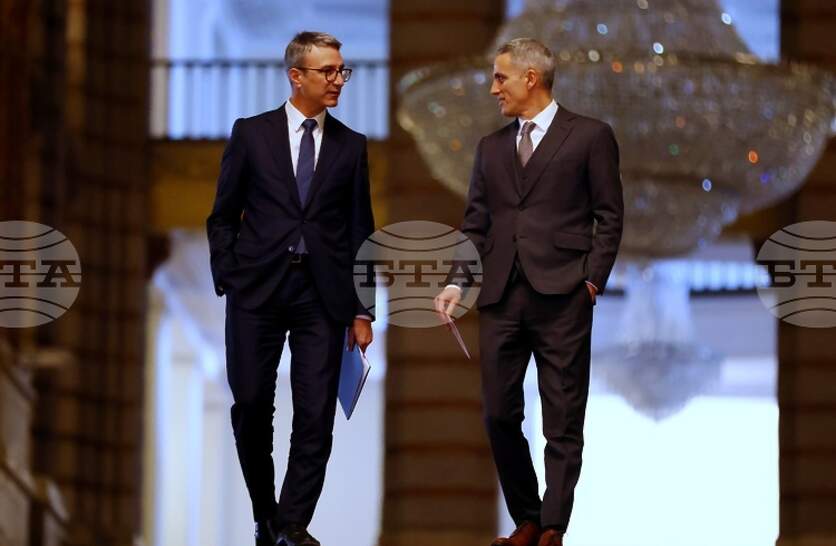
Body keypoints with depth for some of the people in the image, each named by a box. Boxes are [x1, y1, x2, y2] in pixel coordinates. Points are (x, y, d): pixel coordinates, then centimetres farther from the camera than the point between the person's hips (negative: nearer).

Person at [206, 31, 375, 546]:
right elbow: (224, 215, 7)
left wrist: (362, 309, 5)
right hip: (257, 289, -1)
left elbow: (360, 230, 9)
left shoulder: (351, 146, 9)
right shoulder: (251, 134, 5)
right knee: (252, 404, 2)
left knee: (316, 414, -5)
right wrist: (226, 279, -2)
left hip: (322, 292, 1)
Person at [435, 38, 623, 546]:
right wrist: (457, 282, 1)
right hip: (502, 297, 5)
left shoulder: (590, 136, 2)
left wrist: (592, 281, -7)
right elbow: (476, 223, 14)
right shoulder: (492, 147, 17)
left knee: (563, 422, -2)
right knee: (500, 414, 3)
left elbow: (609, 216, 1)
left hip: (561, 296, -5)